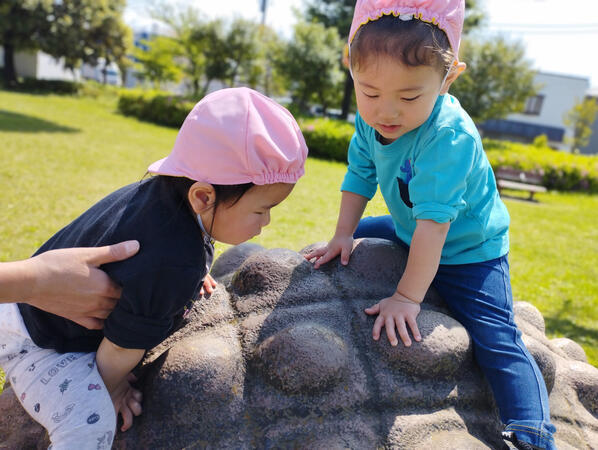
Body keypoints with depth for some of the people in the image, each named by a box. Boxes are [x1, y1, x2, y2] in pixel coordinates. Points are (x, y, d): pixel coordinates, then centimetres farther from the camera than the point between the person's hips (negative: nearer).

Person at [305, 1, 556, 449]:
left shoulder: (448, 137, -37)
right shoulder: (370, 120, -14)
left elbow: (433, 223, -36)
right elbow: (359, 176, 0)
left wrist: (408, 297, -32)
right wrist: (343, 236, -2)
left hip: (468, 251, -7)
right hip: (409, 233, 7)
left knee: (498, 340, -14)